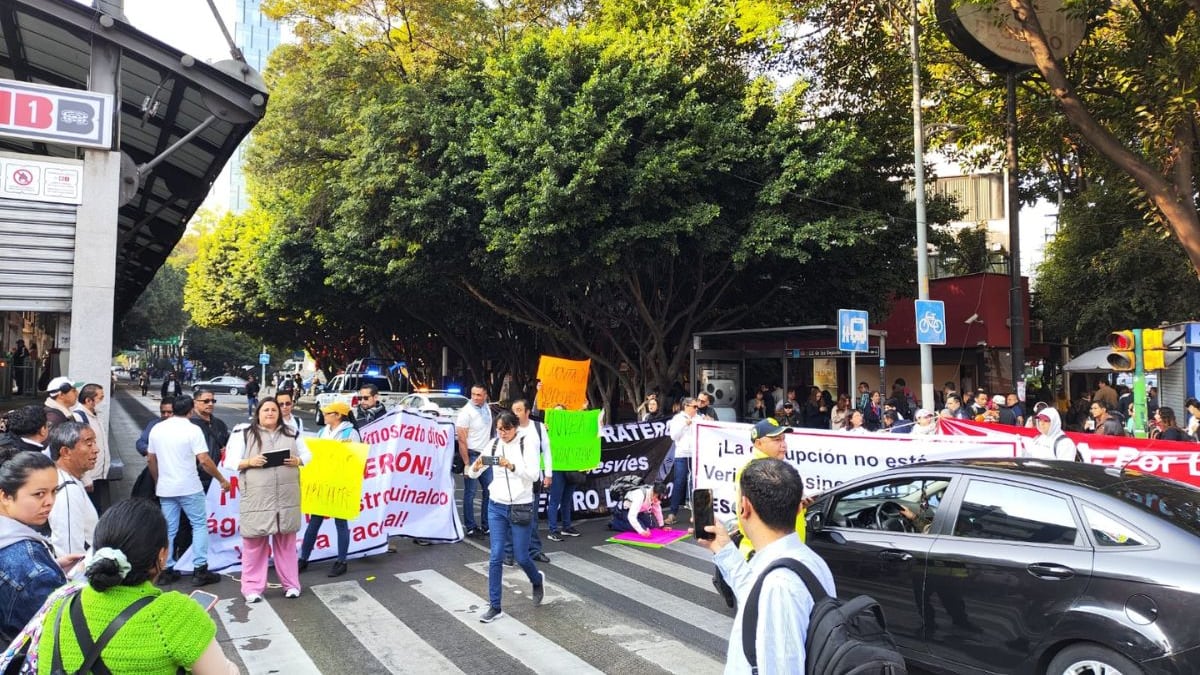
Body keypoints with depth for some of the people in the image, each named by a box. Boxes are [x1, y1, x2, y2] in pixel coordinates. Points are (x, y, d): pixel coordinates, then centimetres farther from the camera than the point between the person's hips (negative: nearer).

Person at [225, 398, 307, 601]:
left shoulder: (291, 433, 11)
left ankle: (291, 584, 20)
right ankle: (252, 587, 15)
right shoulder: (243, 433, 1)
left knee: (286, 541, 12)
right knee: (254, 543, 4)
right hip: (257, 498, -3)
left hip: (287, 497, 3)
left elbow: (306, 454, 16)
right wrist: (249, 462, -18)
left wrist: (297, 461, -6)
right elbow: (230, 461, -1)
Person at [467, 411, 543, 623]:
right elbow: (472, 474, 0)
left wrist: (512, 466, -34)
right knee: (496, 557, 1)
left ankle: (537, 580, 39)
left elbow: (534, 475, -19)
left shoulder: (526, 443, -10)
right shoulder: (493, 444, 0)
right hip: (496, 507, 3)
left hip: (520, 507, -3)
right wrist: (476, 467, -23)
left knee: (521, 557, 6)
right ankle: (495, 607, 12)